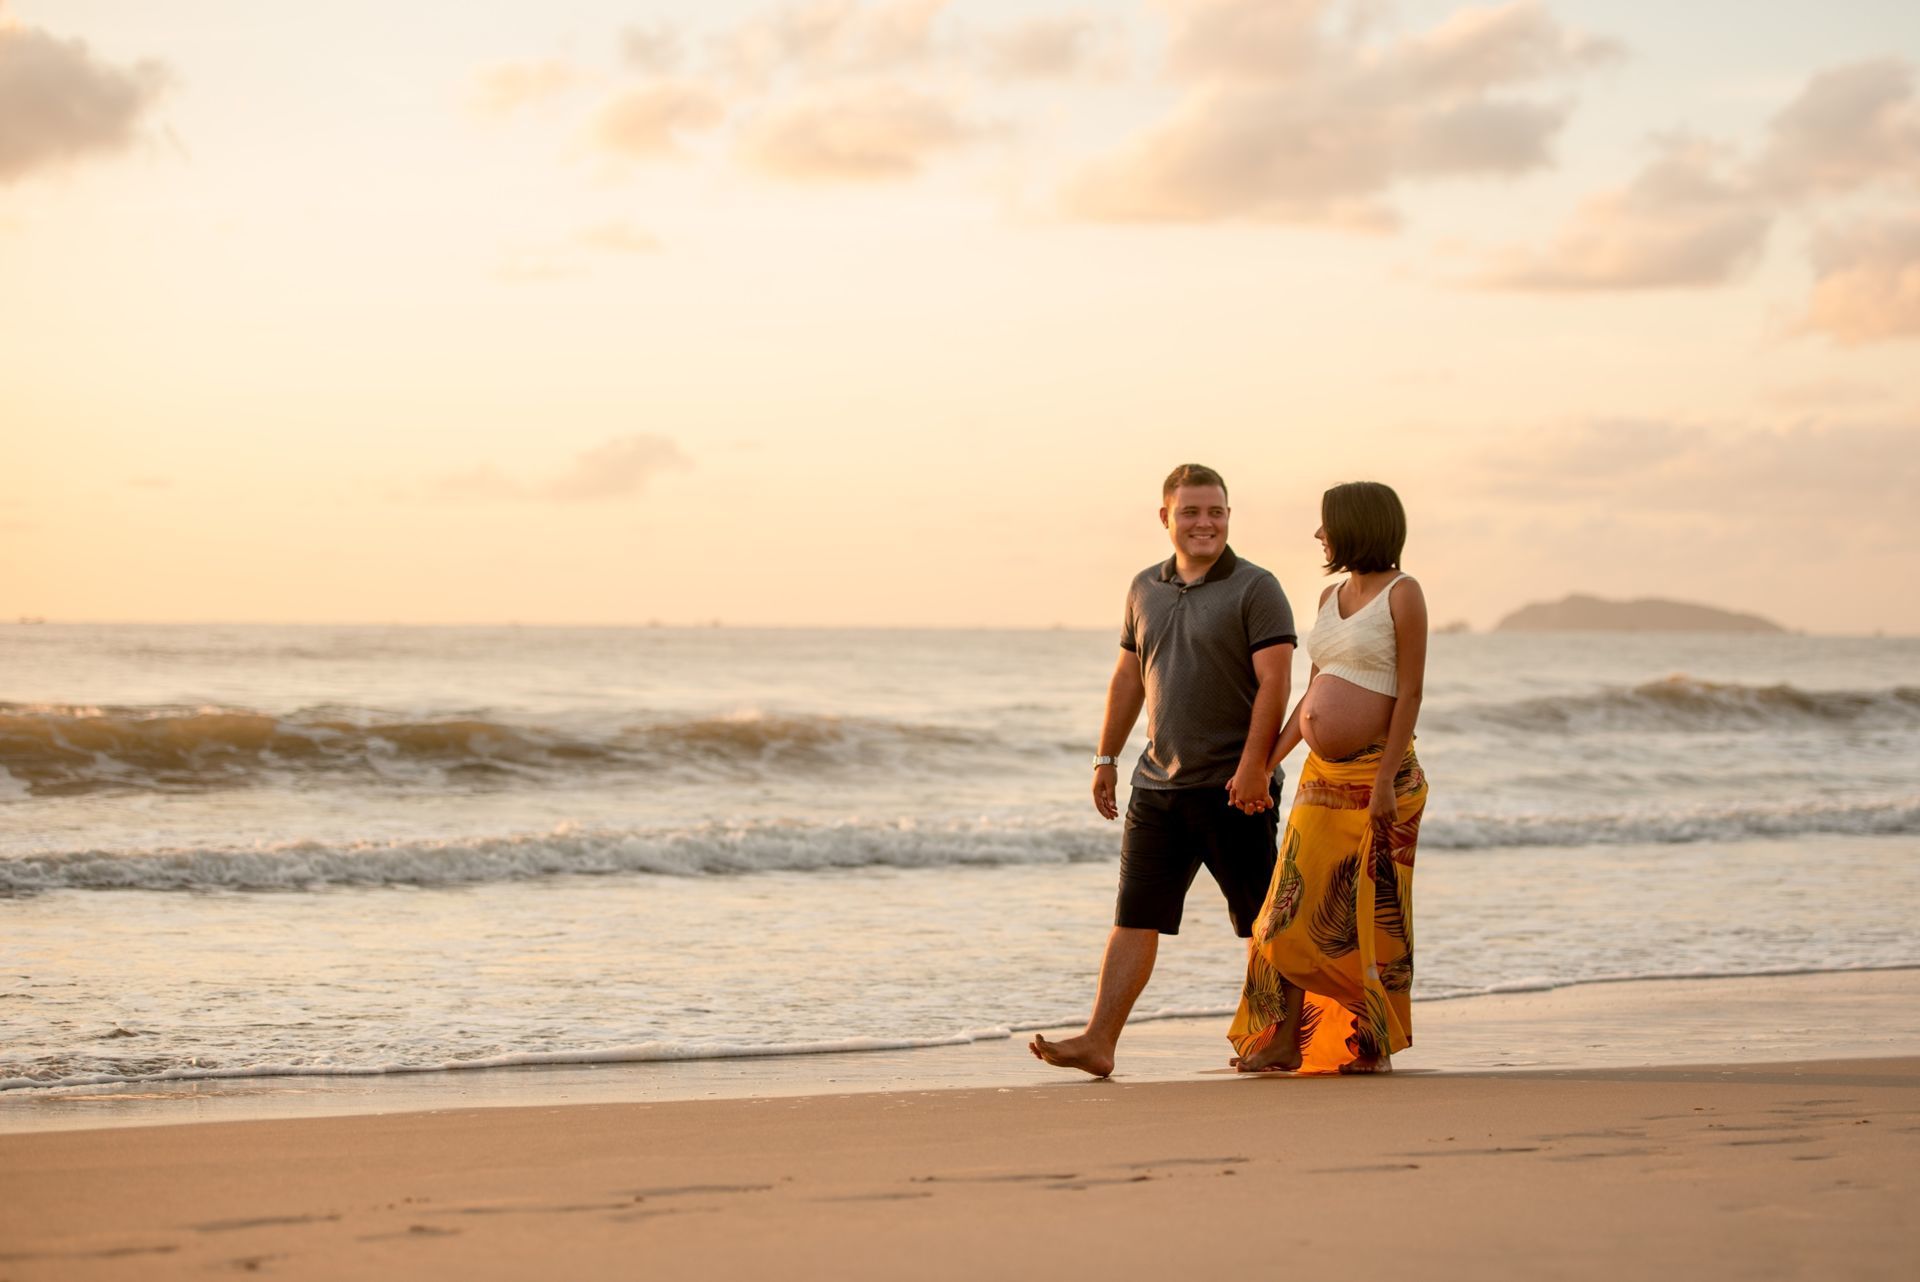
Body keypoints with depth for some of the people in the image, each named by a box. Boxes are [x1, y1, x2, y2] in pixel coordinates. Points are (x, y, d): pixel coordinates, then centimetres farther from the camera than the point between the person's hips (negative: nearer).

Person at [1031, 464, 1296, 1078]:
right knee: (1135, 917, 0)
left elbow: (1274, 682, -14)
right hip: (1158, 783, 5)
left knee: (1265, 923, 5)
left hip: (1233, 786, -5)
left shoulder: (1255, 589, -6)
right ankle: (1098, 1042, -3)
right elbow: (1129, 677, 20)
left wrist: (1253, 763, -23)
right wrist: (1106, 758, 19)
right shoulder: (1145, 588, 12)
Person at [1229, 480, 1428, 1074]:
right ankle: (1283, 1040, 9)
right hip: (1322, 776, 7)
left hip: (1377, 775, -7)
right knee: (1297, 907, 4)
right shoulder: (1331, 597, 15)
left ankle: (1373, 1044, 7)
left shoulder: (1401, 593, -7)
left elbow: (1410, 692, -12)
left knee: (1373, 912, -2)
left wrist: (1387, 779, -18)